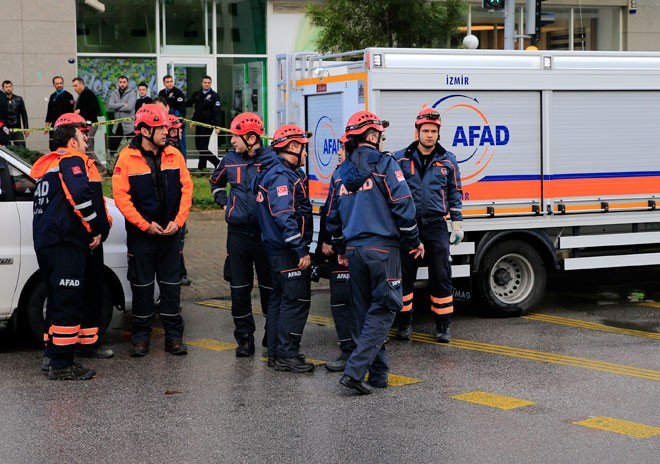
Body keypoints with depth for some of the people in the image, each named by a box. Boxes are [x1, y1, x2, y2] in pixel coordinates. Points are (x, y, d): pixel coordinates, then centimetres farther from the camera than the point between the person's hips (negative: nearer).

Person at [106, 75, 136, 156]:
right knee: (112, 148, 11)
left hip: (129, 125, -5)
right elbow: (110, 105, -5)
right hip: (117, 125, 5)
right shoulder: (114, 93, 9)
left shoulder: (131, 93, -5)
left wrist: (117, 107, -9)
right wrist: (122, 104, -14)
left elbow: (129, 107, -18)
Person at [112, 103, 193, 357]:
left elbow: (186, 189, 3)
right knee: (142, 287, 5)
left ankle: (174, 336, 14)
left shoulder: (174, 155, 2)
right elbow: (121, 196, -11)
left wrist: (177, 221, -7)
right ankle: (141, 337, 15)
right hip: (140, 234, -3)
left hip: (170, 233, 3)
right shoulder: (127, 158, -8)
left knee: (171, 286, 6)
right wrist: (145, 225, -14)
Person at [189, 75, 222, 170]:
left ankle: (201, 168, 1)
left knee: (203, 147, -9)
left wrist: (217, 125, -20)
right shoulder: (197, 94, 12)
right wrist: (193, 121, 21)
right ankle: (217, 163, 15)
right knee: (199, 147, 8)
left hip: (208, 124, -7)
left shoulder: (214, 96, -7)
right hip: (199, 124, 7)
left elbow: (217, 112, -12)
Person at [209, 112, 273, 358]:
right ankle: (244, 337, 14)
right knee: (239, 288, 5)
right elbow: (215, 181, 27)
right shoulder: (230, 160, 6)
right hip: (238, 233, 3)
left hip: (266, 232, -3)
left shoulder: (272, 159, -7)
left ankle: (272, 336, 19)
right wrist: (224, 203, 15)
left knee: (270, 286, 5)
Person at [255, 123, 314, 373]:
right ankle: (287, 355, -5)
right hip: (288, 250, -11)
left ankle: (275, 352, 22)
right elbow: (285, 217, -24)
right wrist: (302, 251, -23)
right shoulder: (281, 176, -17)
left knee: (279, 298, 15)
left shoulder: (279, 172, 16)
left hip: (276, 248, 11)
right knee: (296, 300, -7)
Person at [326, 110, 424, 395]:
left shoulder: (342, 172, 12)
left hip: (354, 250, 6)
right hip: (382, 247, -6)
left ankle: (378, 374, 17)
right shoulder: (384, 165, -6)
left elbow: (333, 217, 18)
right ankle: (355, 370, -14)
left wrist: (341, 249, 29)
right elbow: (403, 205, -11)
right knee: (383, 309, -3)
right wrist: (414, 241, 0)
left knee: (366, 311, 14)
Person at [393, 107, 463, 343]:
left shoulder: (447, 161, 7)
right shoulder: (401, 159, 3)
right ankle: (404, 323, 16)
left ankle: (443, 325, 10)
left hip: (436, 226, 1)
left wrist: (457, 223, 7)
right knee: (405, 275, 5)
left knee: (441, 277, 1)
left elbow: (455, 193, 13)